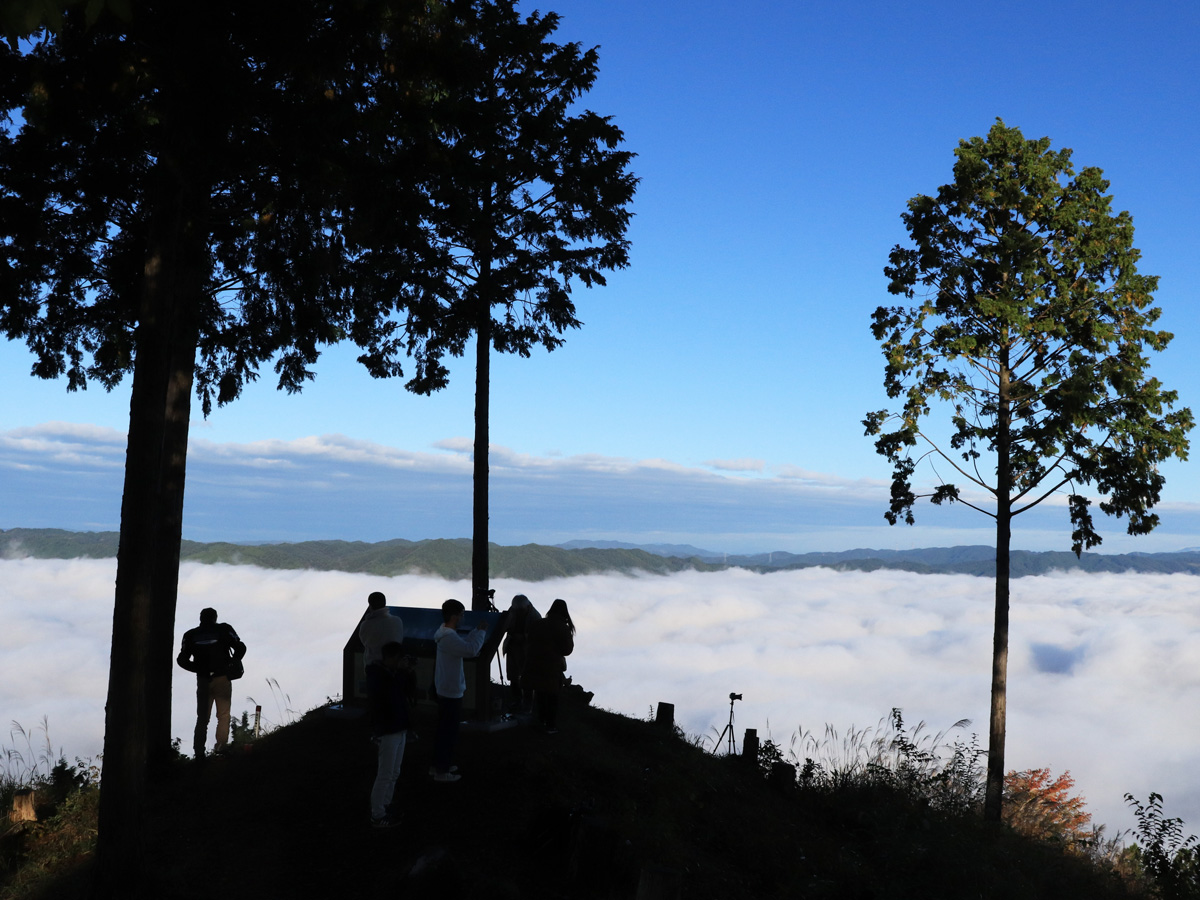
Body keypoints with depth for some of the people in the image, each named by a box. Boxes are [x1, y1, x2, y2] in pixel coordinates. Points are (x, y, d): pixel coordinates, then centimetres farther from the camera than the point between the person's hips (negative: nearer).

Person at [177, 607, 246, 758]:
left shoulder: (191, 635, 4)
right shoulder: (223, 630, -2)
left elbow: (182, 659, 1)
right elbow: (240, 648, -6)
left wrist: (199, 669, 10)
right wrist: (232, 663, 9)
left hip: (203, 680, 2)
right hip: (222, 678, -2)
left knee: (202, 717, 9)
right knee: (223, 715, 6)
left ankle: (199, 751, 2)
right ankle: (221, 745, -8)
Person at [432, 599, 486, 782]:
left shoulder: (447, 633, 8)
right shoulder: (449, 637, -26)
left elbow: (465, 644, 18)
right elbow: (471, 650, -33)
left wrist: (477, 631, 8)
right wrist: (481, 631, -21)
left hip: (447, 691, 11)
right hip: (451, 693, -11)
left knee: (445, 731, 20)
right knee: (448, 732, -2)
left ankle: (440, 765, 31)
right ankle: (441, 771, 6)